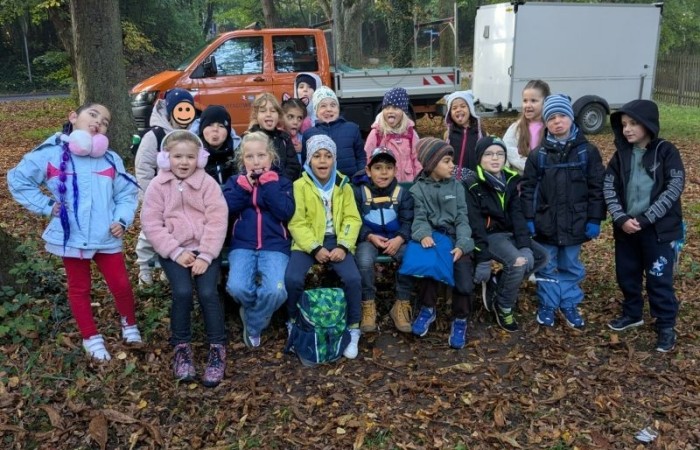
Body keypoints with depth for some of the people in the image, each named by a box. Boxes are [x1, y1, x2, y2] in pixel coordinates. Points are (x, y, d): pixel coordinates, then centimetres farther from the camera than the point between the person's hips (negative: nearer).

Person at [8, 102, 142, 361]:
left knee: (121, 284, 7)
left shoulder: (111, 159, 0)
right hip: (71, 237, -1)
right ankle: (91, 338, 31)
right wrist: (46, 206, -5)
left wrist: (122, 220, -10)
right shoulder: (51, 154, -7)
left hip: (107, 237, 1)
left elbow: (126, 194, 5)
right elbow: (17, 180, 1)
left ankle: (129, 325, 34)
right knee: (80, 288, 14)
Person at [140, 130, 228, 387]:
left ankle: (217, 348, -3)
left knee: (208, 292, -20)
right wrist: (176, 252, -14)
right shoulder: (157, 185, 1)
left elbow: (217, 220, -7)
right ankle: (181, 347, -1)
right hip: (173, 251, 0)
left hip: (205, 249, 0)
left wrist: (205, 255, -16)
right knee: (182, 292, -22)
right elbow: (151, 224, -4)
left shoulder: (208, 183, 0)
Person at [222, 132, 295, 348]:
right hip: (242, 245, 1)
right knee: (237, 287, -28)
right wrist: (243, 185, -8)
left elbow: (286, 212, -9)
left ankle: (253, 325, 3)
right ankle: (257, 312, 8)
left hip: (275, 246, -1)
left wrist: (269, 184, -9)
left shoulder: (281, 182, 10)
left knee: (275, 291, -28)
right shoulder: (236, 181, 14)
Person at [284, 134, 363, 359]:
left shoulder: (343, 185, 9)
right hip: (307, 243, -1)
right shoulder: (300, 186, 1)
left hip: (336, 241, 2)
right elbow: (296, 222, -6)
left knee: (353, 278, -24)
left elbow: (352, 219, 3)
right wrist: (315, 248, -17)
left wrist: (343, 246, -13)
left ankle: (353, 329, -3)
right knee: (292, 278, -27)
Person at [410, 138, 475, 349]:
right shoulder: (418, 189, 5)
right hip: (432, 237, -1)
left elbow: (462, 219, 2)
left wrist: (461, 245, -16)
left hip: (454, 238, 1)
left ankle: (460, 319, -1)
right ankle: (427, 309, -8)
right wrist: (424, 235, -29)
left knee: (464, 272, -24)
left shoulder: (457, 186, 10)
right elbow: (420, 218, -5)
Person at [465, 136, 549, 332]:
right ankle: (504, 307, -3)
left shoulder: (511, 180, 3)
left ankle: (498, 285, 5)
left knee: (541, 256, -5)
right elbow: (475, 225, -18)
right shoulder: (473, 185, -14)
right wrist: (483, 259, -22)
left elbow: (518, 215, -4)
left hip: (509, 233, 7)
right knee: (518, 263, -27)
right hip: (489, 235, -7)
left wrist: (525, 246, -17)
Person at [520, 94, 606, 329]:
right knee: (547, 267, 11)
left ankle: (569, 304, 29)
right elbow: (528, 188, 0)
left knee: (571, 267, 14)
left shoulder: (588, 151, -3)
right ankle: (547, 306, 25)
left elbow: (597, 188, -2)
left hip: (575, 223, 0)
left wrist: (594, 219, -5)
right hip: (546, 223, 0)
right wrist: (528, 219, -5)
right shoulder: (538, 154, -2)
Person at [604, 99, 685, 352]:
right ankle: (632, 314, 35)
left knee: (659, 279, 2)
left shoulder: (666, 152, -7)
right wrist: (621, 219, -14)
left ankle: (666, 326, 18)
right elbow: (609, 188, 0)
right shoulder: (621, 154, 4)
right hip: (626, 227, 4)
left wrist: (645, 219, -18)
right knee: (626, 275, 14)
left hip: (659, 228, -4)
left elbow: (674, 189, -13)